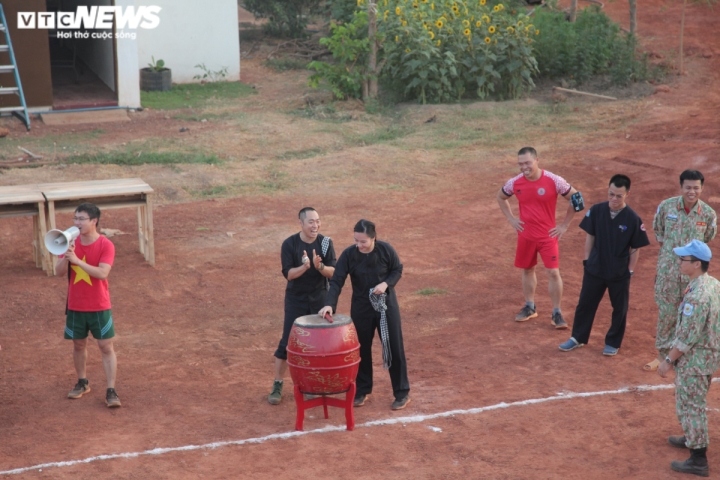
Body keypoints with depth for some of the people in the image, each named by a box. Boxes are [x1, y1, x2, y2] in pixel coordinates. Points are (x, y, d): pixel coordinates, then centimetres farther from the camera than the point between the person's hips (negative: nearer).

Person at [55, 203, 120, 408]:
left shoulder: (106, 245, -13)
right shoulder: (72, 242, -1)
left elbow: (102, 273, -25)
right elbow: (59, 271, -5)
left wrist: (77, 260, -29)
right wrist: (66, 255, -23)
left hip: (99, 307, -4)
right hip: (75, 306, 4)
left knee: (106, 347, -1)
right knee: (78, 345, 16)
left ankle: (111, 391, 1)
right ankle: (82, 383, 34)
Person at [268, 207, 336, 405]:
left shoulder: (325, 242, -6)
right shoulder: (289, 244, -12)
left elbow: (333, 272, -9)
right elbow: (288, 273, -17)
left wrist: (320, 266, -29)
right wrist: (305, 266, -34)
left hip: (320, 298, 2)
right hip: (296, 299, -2)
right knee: (287, 342, -2)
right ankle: (277, 385, 9)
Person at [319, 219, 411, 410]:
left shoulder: (386, 250, -14)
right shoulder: (348, 254, -15)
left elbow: (397, 270, 0)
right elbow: (336, 282, -16)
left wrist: (386, 283, -19)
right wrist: (330, 304, -31)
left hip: (387, 304, -1)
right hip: (361, 307, 1)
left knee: (394, 348, 3)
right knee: (362, 349, 11)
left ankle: (402, 393, 14)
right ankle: (362, 390, 28)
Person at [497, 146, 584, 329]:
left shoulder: (553, 181, -17)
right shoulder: (514, 183, -7)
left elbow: (575, 199, -5)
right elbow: (500, 198, 14)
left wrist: (564, 225, -5)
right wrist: (511, 219, 5)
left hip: (548, 235, -3)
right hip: (525, 235, 3)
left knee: (553, 273, -6)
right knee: (527, 270, 15)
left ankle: (556, 313, 6)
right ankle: (530, 307, 32)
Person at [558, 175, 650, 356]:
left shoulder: (633, 219, -15)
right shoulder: (596, 211, -9)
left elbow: (635, 249, -6)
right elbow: (590, 236, 2)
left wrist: (629, 271, -5)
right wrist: (586, 260, 2)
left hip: (619, 273, -2)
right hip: (595, 268, 2)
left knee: (619, 308, 12)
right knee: (586, 303, 13)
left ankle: (613, 342, 29)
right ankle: (577, 337, 29)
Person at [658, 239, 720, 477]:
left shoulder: (696, 296, -28)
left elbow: (687, 337, -25)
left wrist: (668, 360, -15)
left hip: (695, 359, -9)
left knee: (690, 406, 1)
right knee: (694, 402, 27)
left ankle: (698, 460, 7)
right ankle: (693, 438, 45)